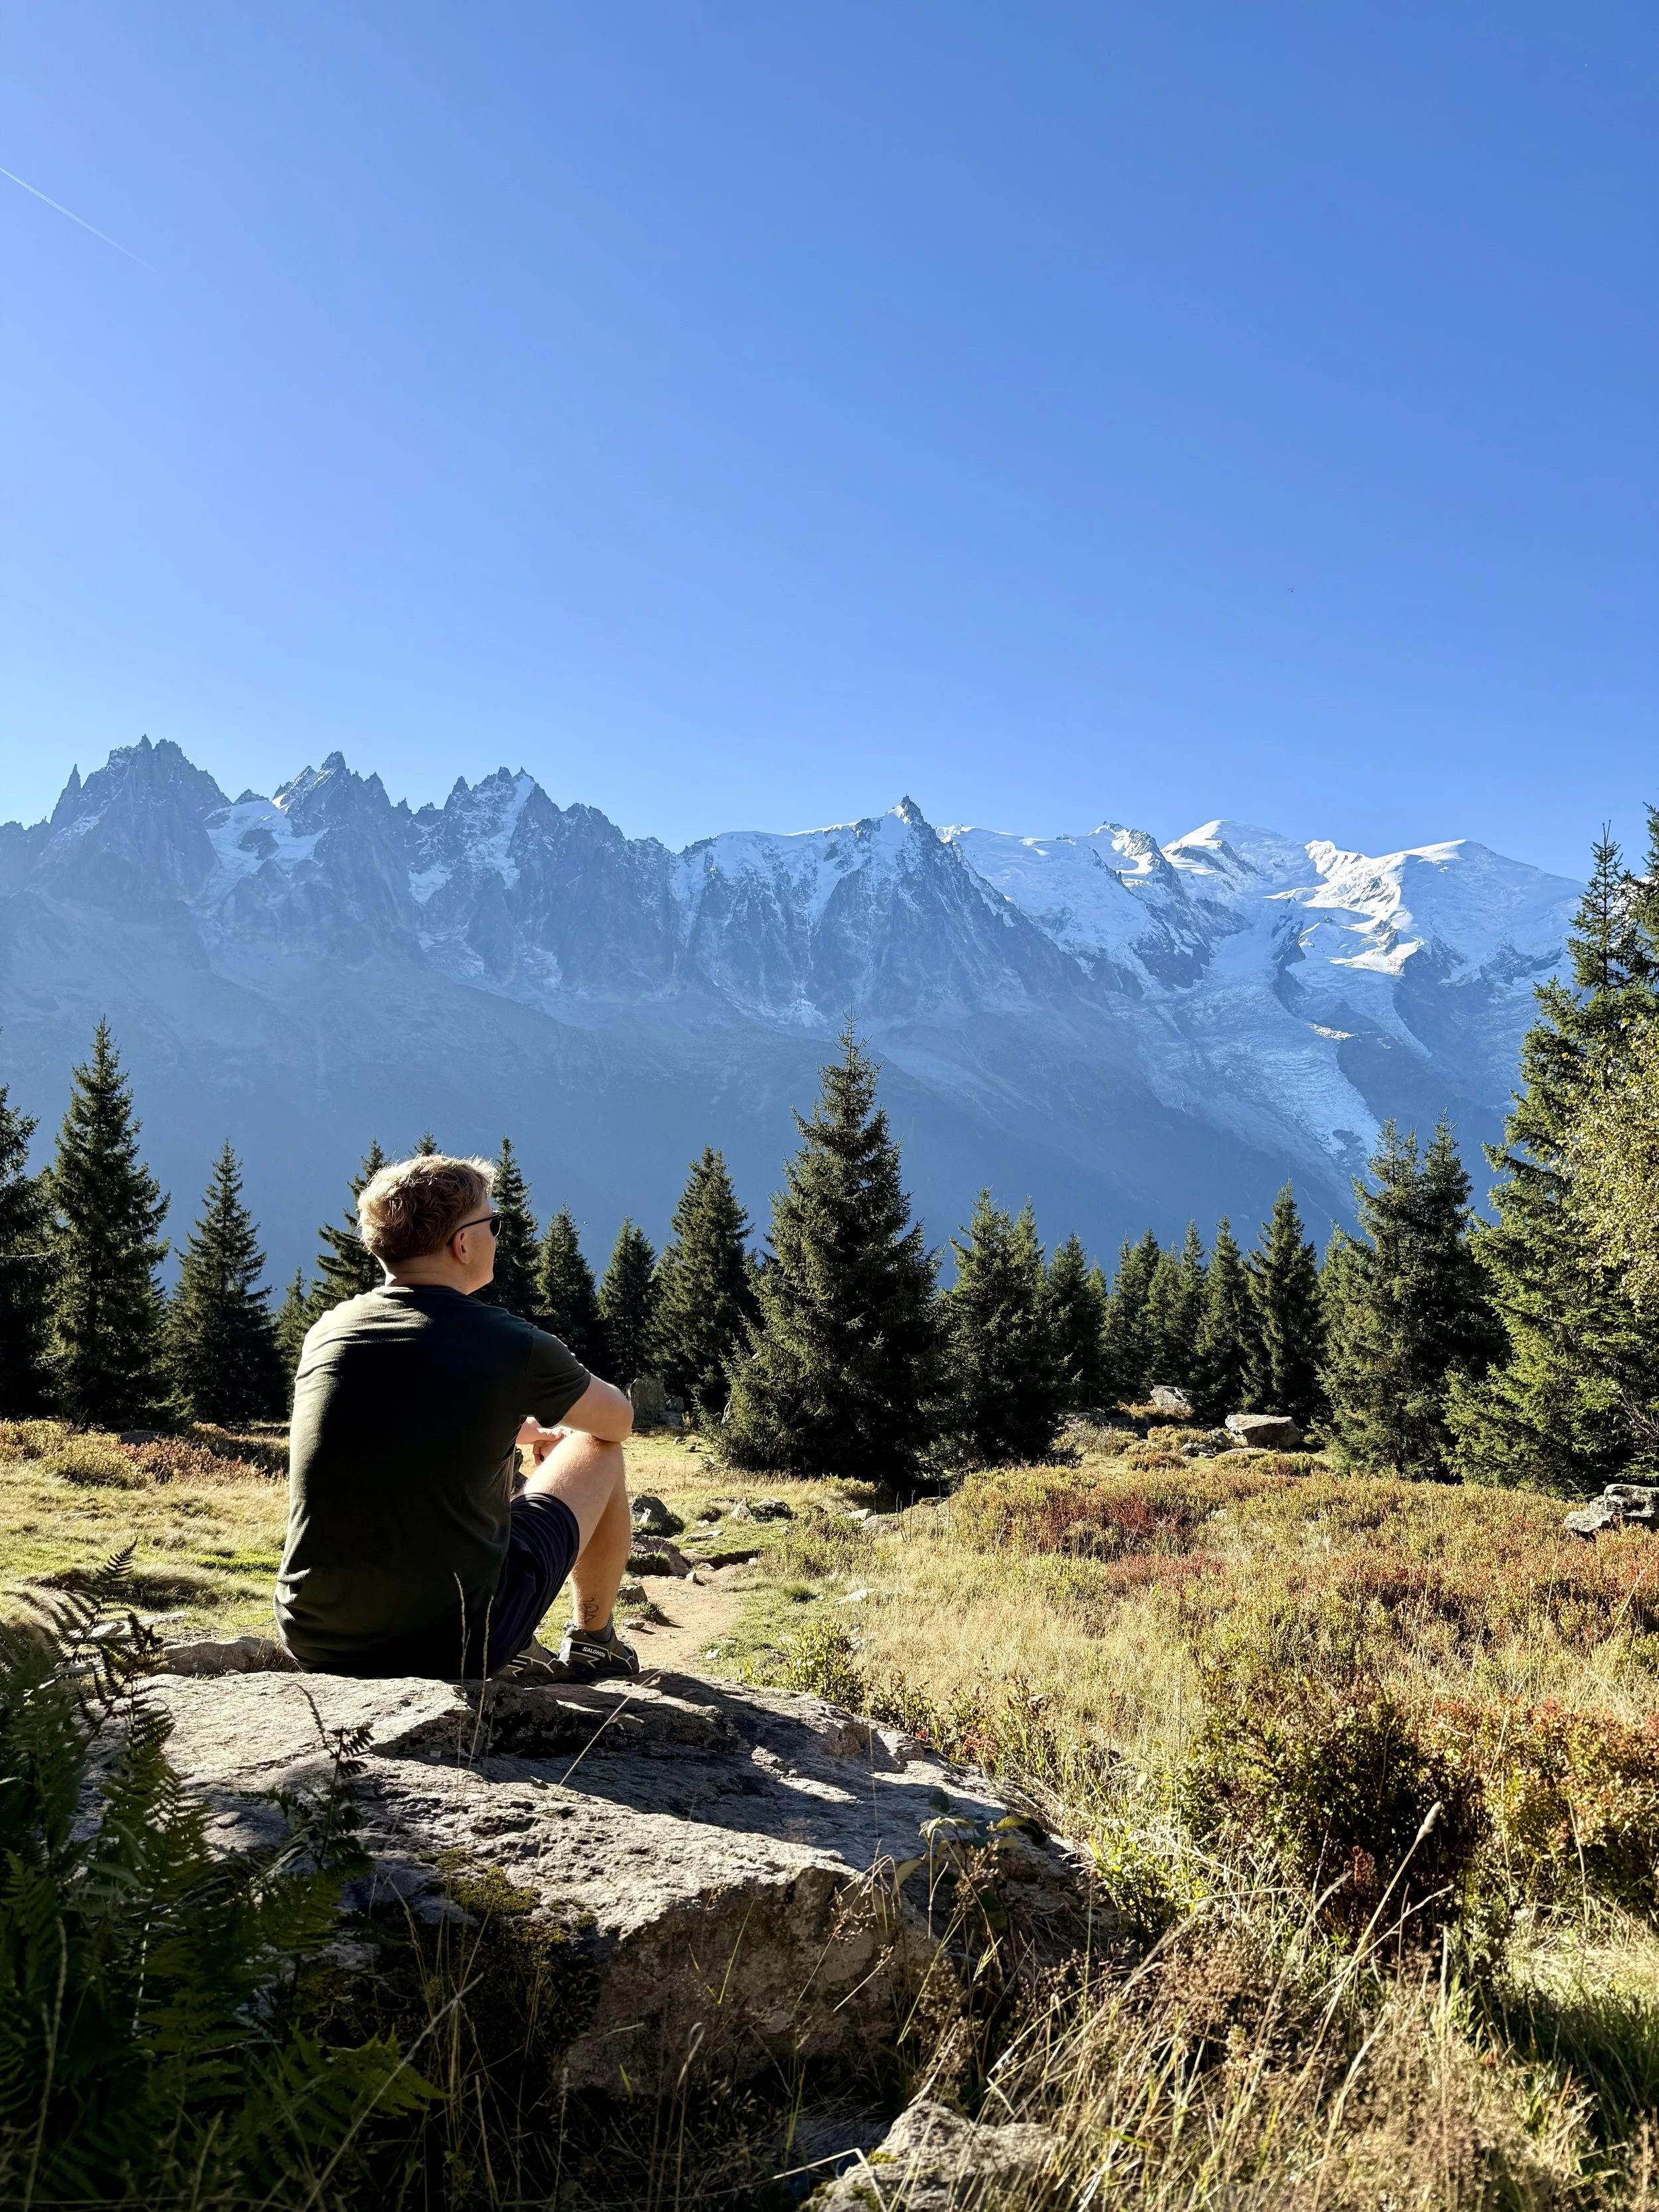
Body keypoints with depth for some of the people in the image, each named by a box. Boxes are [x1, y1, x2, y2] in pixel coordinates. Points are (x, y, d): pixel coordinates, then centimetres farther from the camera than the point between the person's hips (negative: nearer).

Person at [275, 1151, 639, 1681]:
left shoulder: (325, 1333, 1)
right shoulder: (511, 1345, -11)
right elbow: (619, 1421, 9)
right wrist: (553, 1427, 32)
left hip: (314, 1644, 5)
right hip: (455, 1646, -4)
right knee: (597, 1448, 16)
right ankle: (591, 1643, 33)